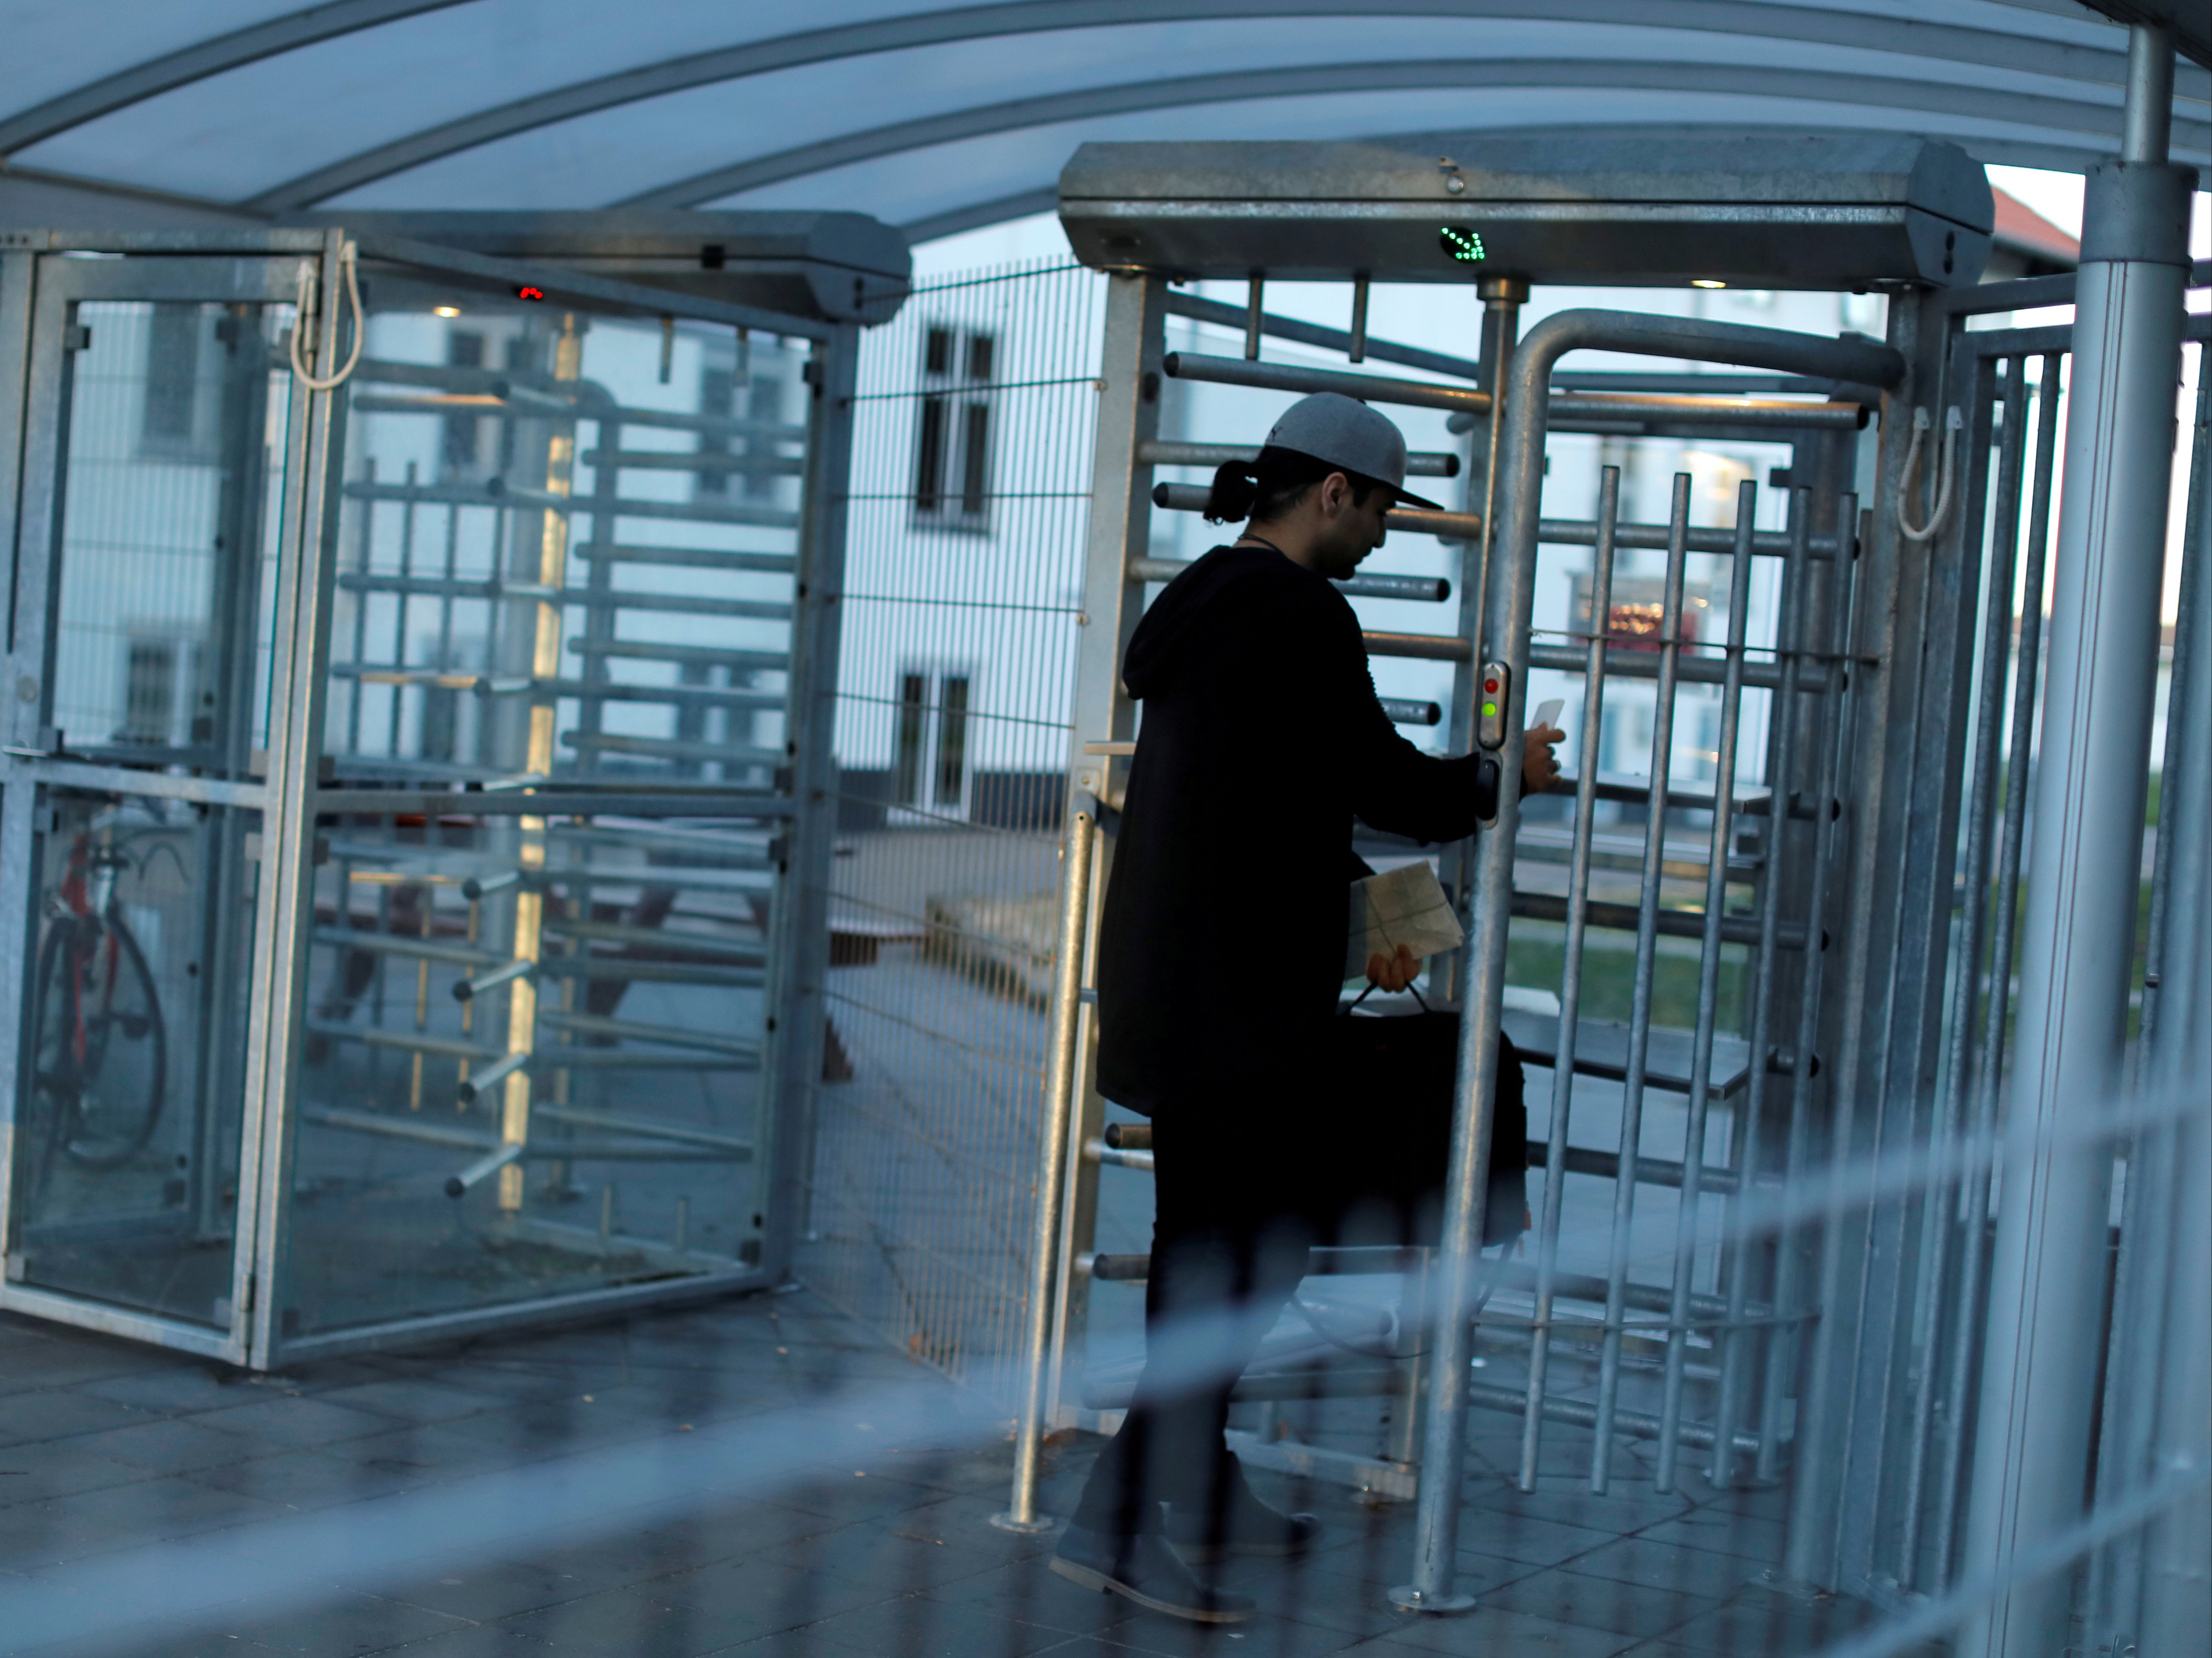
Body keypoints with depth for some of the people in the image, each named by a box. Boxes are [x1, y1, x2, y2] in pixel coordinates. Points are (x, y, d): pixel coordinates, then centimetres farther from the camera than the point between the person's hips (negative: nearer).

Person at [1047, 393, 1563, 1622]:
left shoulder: (1205, 601, 16)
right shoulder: (1300, 614, -15)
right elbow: (1386, 786, -11)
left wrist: (1355, 918, 28)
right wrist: (1502, 779, 8)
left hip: (1170, 978, 10)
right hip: (1243, 997, -10)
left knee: (1208, 1244, 17)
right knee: (1256, 1249, -5)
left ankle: (1198, 1498, 27)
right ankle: (1120, 1522, -5)